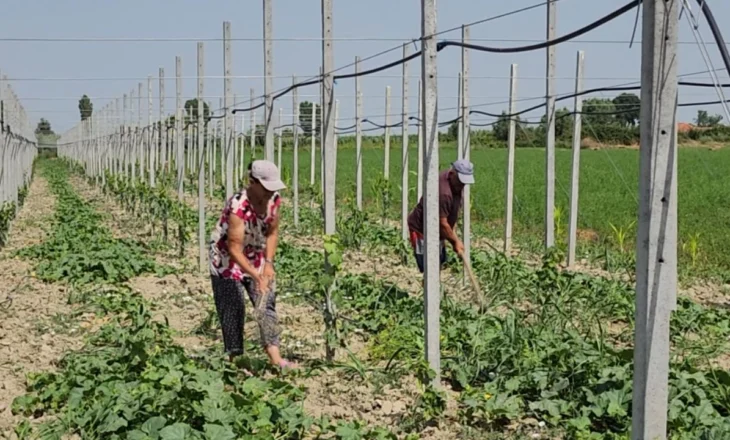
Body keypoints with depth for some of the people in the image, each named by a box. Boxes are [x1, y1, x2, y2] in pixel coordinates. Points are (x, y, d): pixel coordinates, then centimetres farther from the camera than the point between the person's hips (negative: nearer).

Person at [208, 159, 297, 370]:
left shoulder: (274, 199, -13)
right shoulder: (238, 205, -32)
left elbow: (272, 233, 2)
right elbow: (234, 249, -32)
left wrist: (268, 263, -9)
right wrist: (256, 275, -37)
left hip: (256, 256, 6)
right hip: (228, 259, -6)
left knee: (267, 302, -1)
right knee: (233, 308, -5)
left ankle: (275, 357, -1)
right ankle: (235, 358, 3)